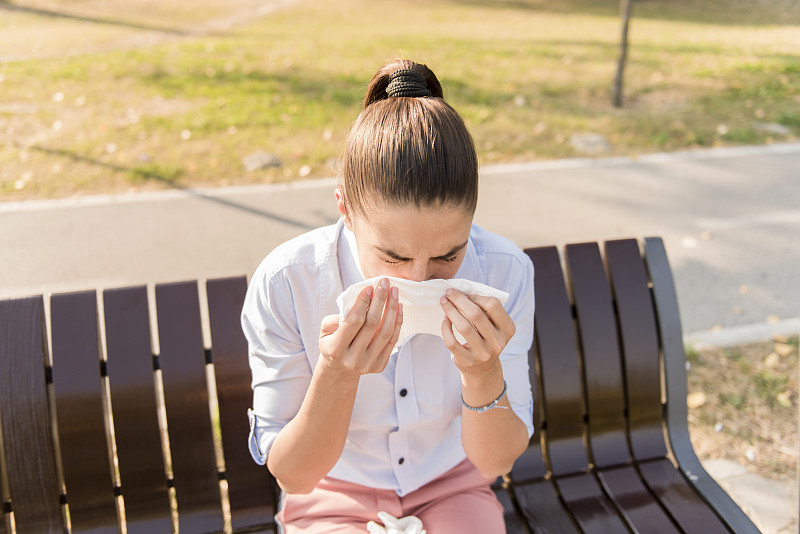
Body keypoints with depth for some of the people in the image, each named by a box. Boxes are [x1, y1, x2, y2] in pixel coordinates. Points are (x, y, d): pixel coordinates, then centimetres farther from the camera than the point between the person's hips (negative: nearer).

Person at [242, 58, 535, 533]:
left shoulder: (505, 272, -20)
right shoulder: (284, 284, -24)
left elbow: (497, 462, -13)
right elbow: (292, 475, -16)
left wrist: (484, 372, -32)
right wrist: (336, 376, -34)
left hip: (453, 488, 2)